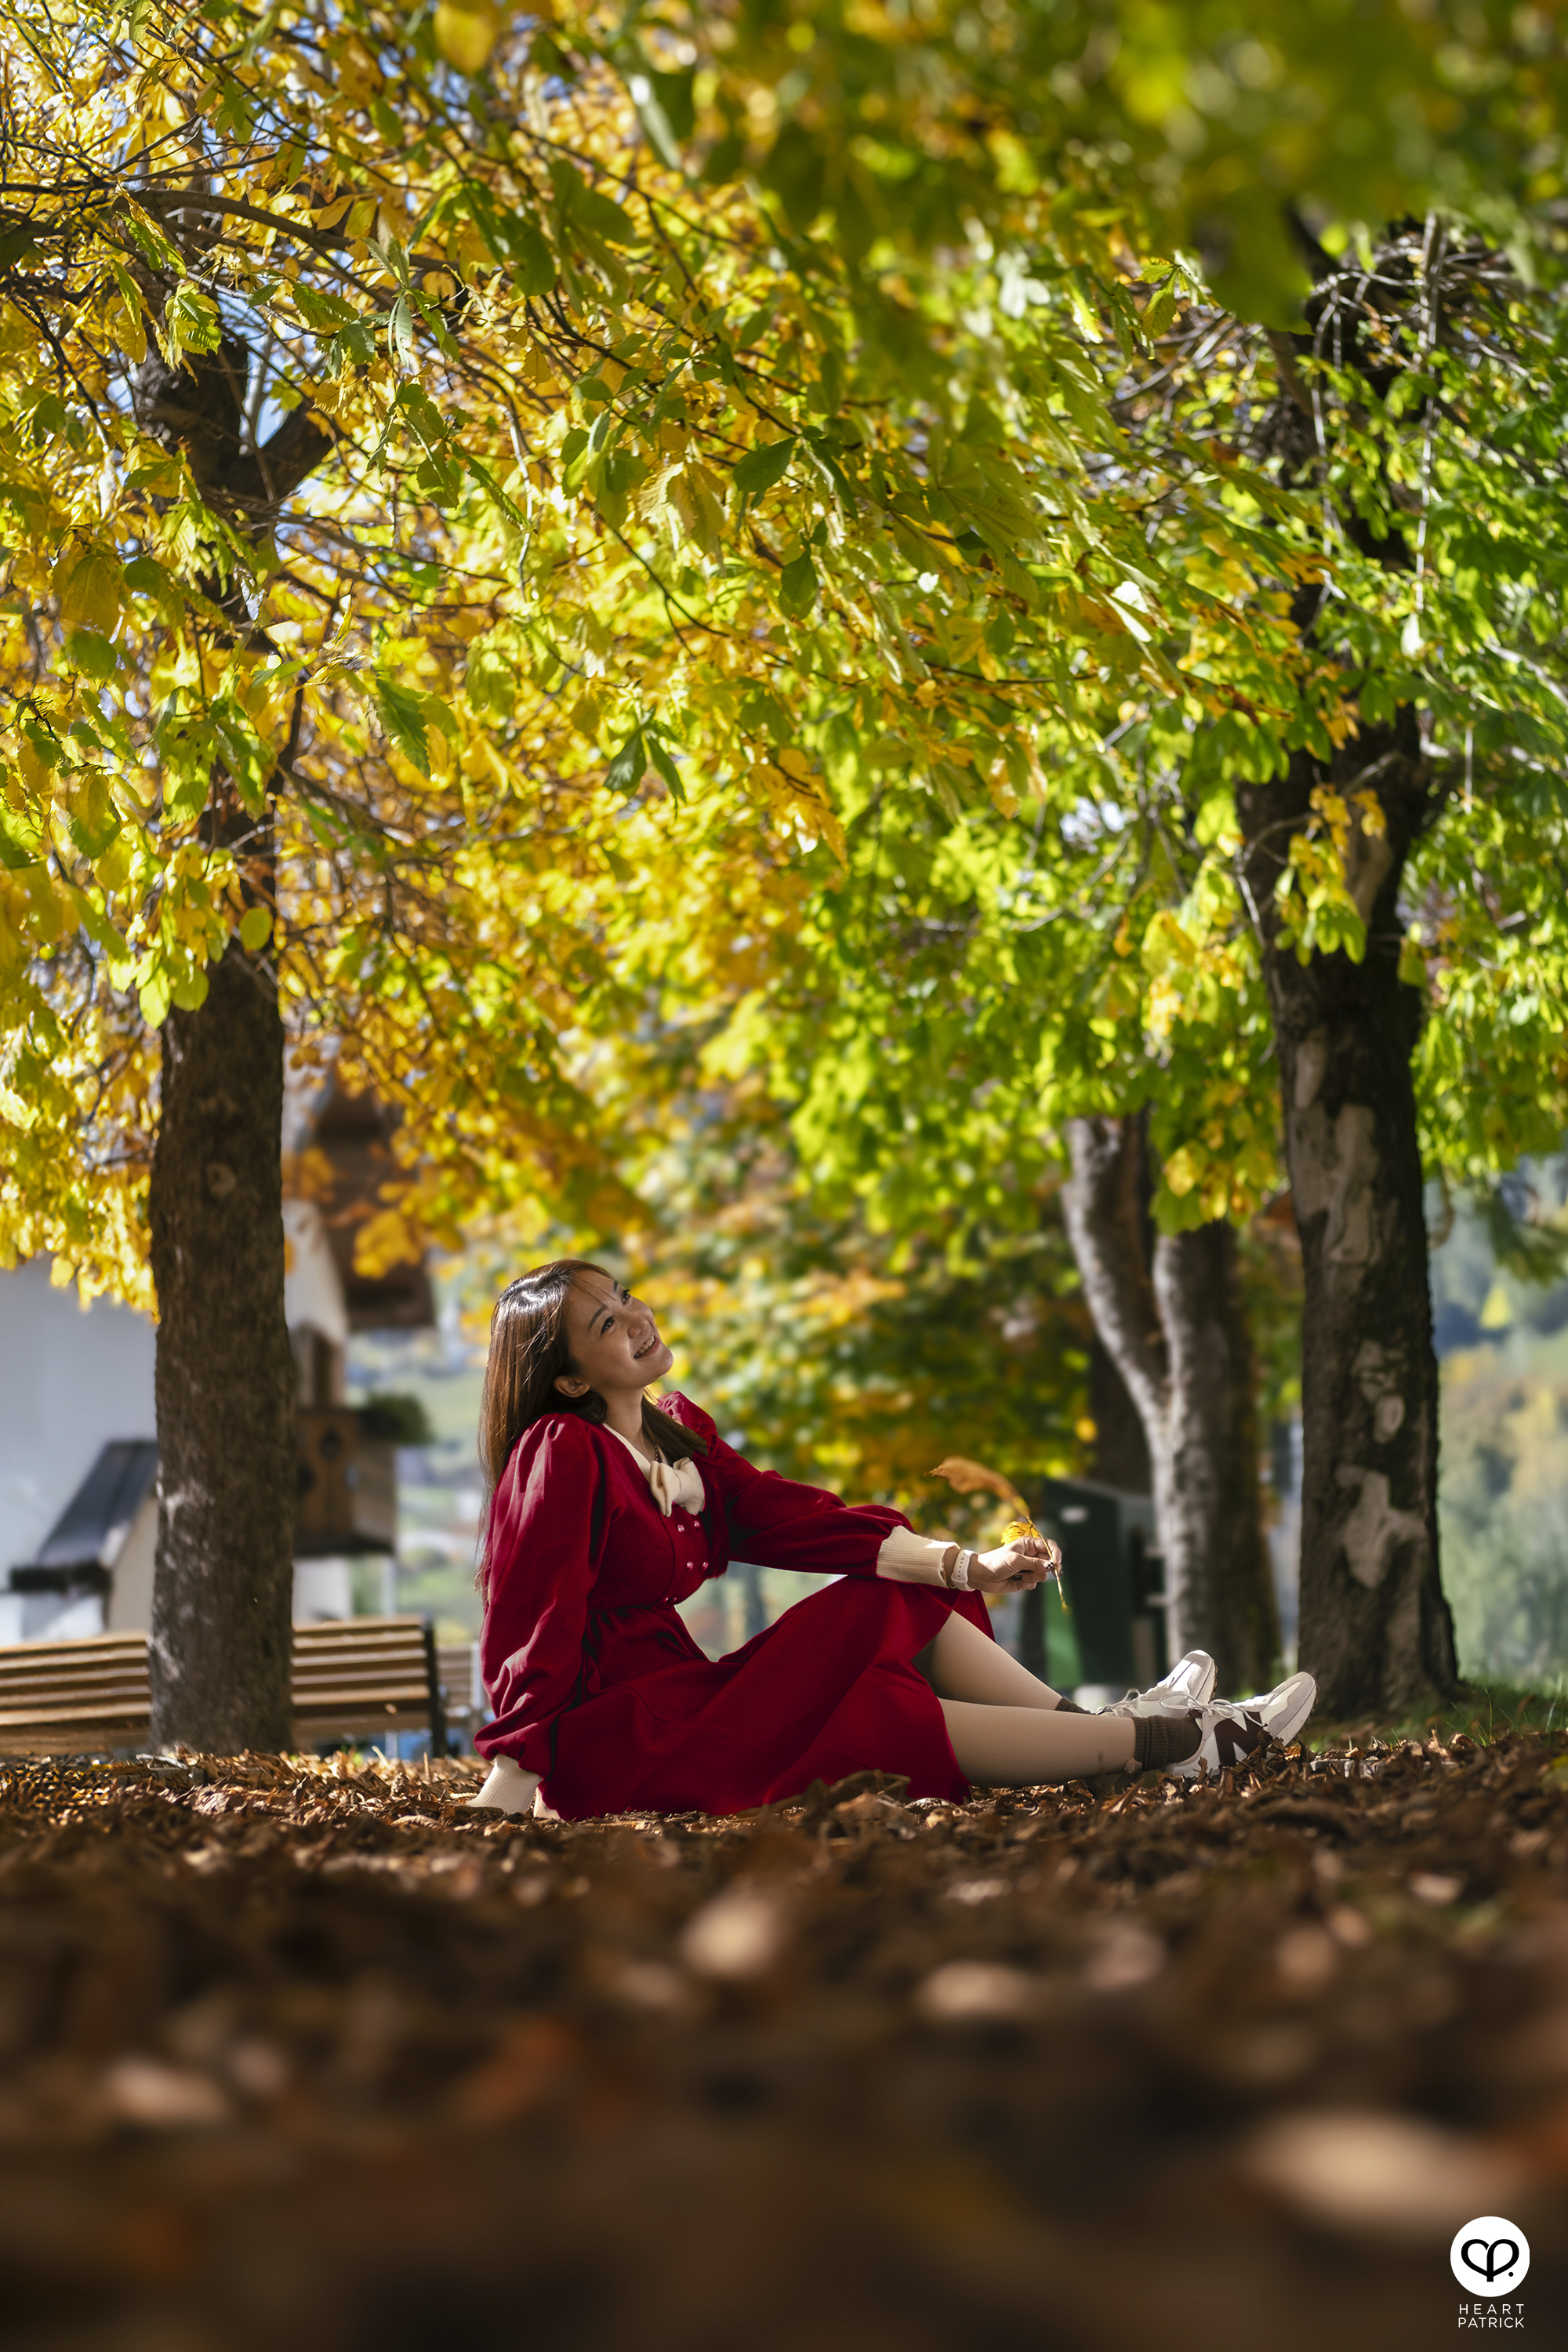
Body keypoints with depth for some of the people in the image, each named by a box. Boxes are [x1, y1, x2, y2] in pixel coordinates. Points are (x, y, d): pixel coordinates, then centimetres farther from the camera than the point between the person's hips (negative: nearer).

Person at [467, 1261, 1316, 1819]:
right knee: (880, 1715, -15)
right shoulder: (562, 1456, -16)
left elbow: (792, 1518, 6)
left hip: (675, 1692, 9)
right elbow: (531, 1622, -22)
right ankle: (1173, 1742, -8)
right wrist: (512, 1774, -32)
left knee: (894, 1603, 3)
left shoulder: (680, 1432, 10)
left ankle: (1093, 1721, 1)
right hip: (609, 1748, -9)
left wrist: (969, 1566, 0)